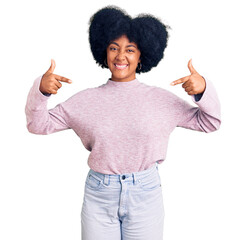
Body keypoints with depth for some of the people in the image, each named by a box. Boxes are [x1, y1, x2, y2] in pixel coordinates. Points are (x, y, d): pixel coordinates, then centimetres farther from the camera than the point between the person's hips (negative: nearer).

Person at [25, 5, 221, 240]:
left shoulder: (160, 98, -2)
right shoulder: (86, 99, -2)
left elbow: (209, 123, 2)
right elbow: (38, 124, 2)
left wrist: (204, 90, -15)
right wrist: (40, 90, -14)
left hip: (146, 195, 0)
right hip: (98, 197, 1)